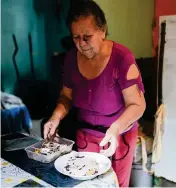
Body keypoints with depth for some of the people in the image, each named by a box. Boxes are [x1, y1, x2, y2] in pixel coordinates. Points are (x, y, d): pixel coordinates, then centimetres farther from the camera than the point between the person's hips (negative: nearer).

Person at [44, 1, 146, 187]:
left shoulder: (122, 58, -23)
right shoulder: (72, 57, -8)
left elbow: (137, 105, -22)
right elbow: (67, 96, 3)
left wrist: (116, 128, -38)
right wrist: (56, 116, -16)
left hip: (119, 135, -3)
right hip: (85, 134, 4)